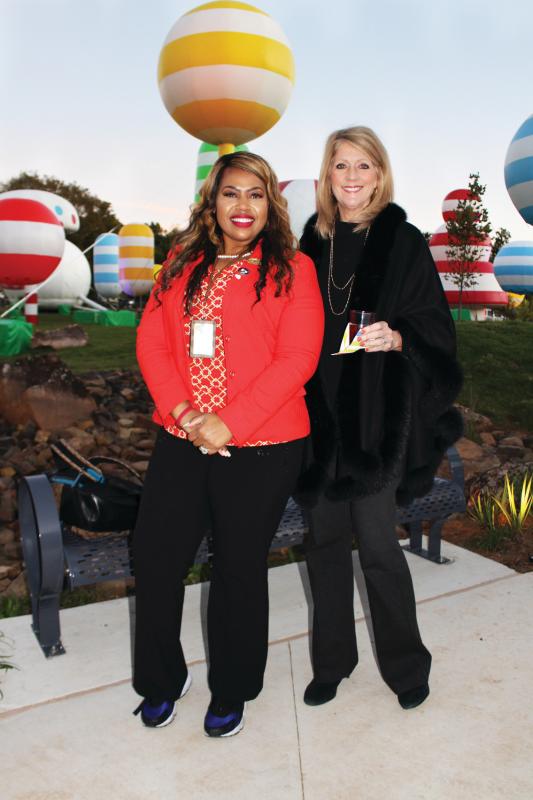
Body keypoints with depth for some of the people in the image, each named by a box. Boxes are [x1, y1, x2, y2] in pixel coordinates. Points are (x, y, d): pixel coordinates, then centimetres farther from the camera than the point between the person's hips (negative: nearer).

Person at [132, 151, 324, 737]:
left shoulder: (291, 268, -2)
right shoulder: (182, 264, 10)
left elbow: (297, 358, -11)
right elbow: (151, 342, 3)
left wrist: (229, 423, -18)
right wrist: (185, 413, -12)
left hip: (261, 448, -4)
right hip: (182, 440, 4)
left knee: (239, 568, 9)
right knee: (153, 555, 7)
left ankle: (231, 693, 32)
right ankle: (160, 681, 32)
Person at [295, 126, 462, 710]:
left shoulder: (403, 241, -2)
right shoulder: (312, 242, 10)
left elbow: (434, 325, -4)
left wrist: (396, 338, -24)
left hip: (377, 412, -4)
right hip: (320, 409, 4)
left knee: (376, 542, -2)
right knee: (325, 537, 10)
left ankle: (405, 663, 22)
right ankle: (331, 660, 27)